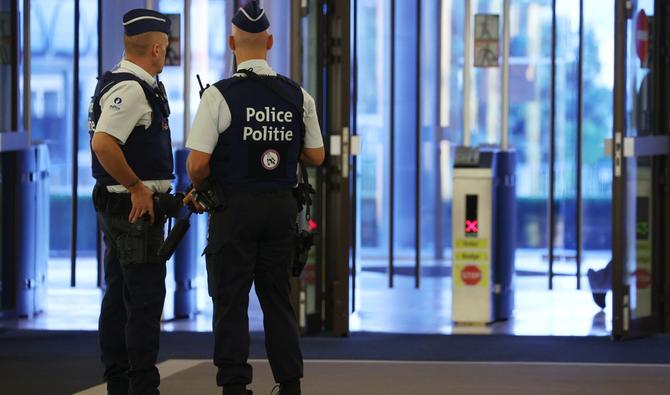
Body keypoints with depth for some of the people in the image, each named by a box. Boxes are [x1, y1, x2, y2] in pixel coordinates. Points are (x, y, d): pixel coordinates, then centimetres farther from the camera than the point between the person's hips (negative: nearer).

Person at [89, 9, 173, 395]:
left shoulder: (127, 85, 14)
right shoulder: (131, 90, -18)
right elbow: (103, 145, -29)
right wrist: (137, 187, -20)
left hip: (119, 206, 11)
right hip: (137, 207, -11)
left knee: (119, 296, 13)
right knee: (146, 298, -8)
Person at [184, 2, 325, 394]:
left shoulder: (220, 94, -12)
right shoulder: (298, 96, 1)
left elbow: (198, 163, -14)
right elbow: (316, 156, 9)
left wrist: (197, 188, 7)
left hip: (234, 205, -4)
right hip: (282, 205, 4)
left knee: (231, 300, 2)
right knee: (278, 298, 13)